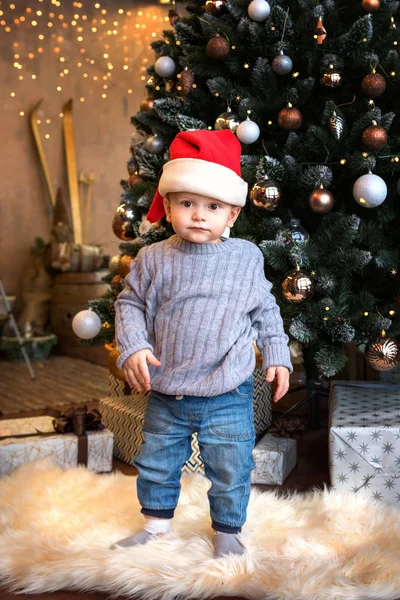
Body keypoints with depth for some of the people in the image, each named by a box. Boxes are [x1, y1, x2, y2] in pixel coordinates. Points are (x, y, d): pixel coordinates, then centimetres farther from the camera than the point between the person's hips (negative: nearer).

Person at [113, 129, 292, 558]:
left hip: (228, 397, -1)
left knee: (231, 470, 9)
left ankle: (227, 531, 33)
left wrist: (277, 356, 4)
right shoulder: (153, 259, -4)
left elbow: (265, 311, 7)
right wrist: (133, 347, -10)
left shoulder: (247, 258, -3)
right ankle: (155, 524, 41)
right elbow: (130, 303, 4)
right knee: (156, 463, 17)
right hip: (166, 394, 2)